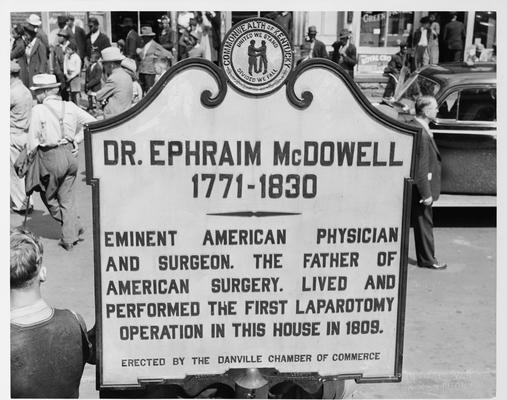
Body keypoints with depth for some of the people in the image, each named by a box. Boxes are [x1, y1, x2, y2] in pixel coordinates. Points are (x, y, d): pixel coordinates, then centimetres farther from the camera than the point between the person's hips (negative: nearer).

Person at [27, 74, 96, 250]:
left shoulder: (38, 110, -10)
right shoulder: (69, 106, 3)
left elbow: (33, 139, -9)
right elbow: (92, 121, 8)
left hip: (51, 157, -5)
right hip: (70, 154, 5)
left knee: (48, 196, 15)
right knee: (67, 197, 14)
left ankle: (75, 227, 12)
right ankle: (69, 237, 14)